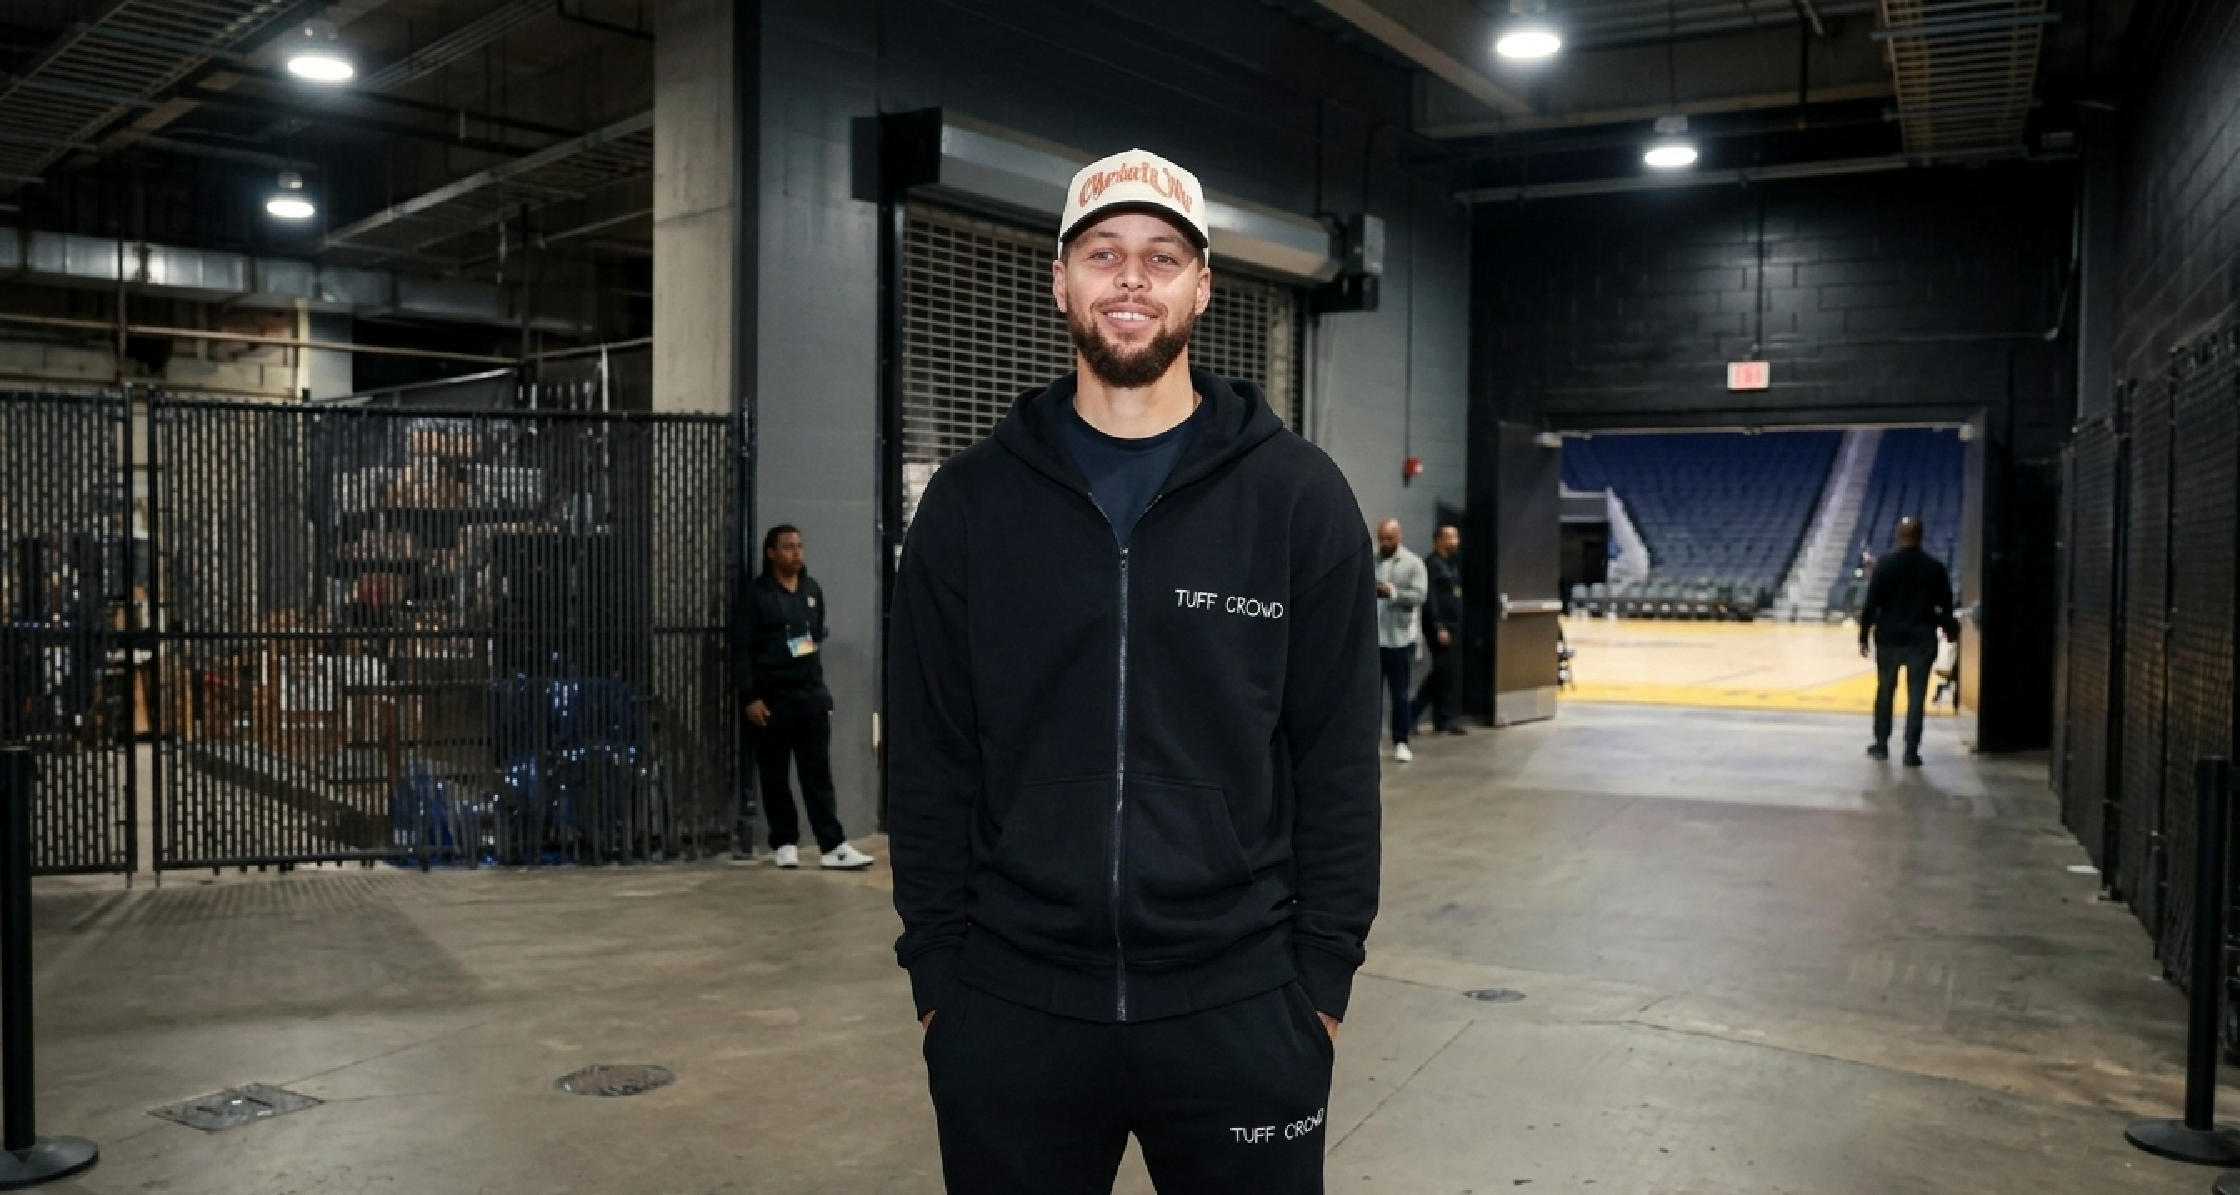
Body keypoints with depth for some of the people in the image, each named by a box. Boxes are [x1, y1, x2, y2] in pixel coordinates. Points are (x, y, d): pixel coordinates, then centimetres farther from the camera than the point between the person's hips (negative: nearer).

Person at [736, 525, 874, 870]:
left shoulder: (813, 590, 13)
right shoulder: (754, 593, -3)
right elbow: (743, 649, -7)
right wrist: (750, 697, -13)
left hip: (812, 694, 4)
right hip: (771, 696, -3)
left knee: (818, 773, 0)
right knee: (774, 776, 5)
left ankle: (833, 846, -2)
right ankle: (785, 844, 15)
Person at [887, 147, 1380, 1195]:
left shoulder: (1298, 497, -1)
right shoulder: (970, 500, 2)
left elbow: (1338, 757, -1)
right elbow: (929, 760, 4)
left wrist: (1322, 977, -2)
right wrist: (934, 967, 1)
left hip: (1240, 1009, -1)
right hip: (1007, 1010, 1)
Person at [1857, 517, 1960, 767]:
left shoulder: (1885, 564, -6)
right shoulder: (1935, 567, 0)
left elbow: (1871, 603, -8)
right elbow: (1945, 606, 6)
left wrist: (1864, 636, -2)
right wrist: (1950, 630, 22)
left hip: (1889, 638, -1)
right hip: (1922, 639, 1)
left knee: (1885, 691, 14)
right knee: (1917, 696, 2)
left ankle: (1881, 744, 19)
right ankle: (1911, 751, -1)